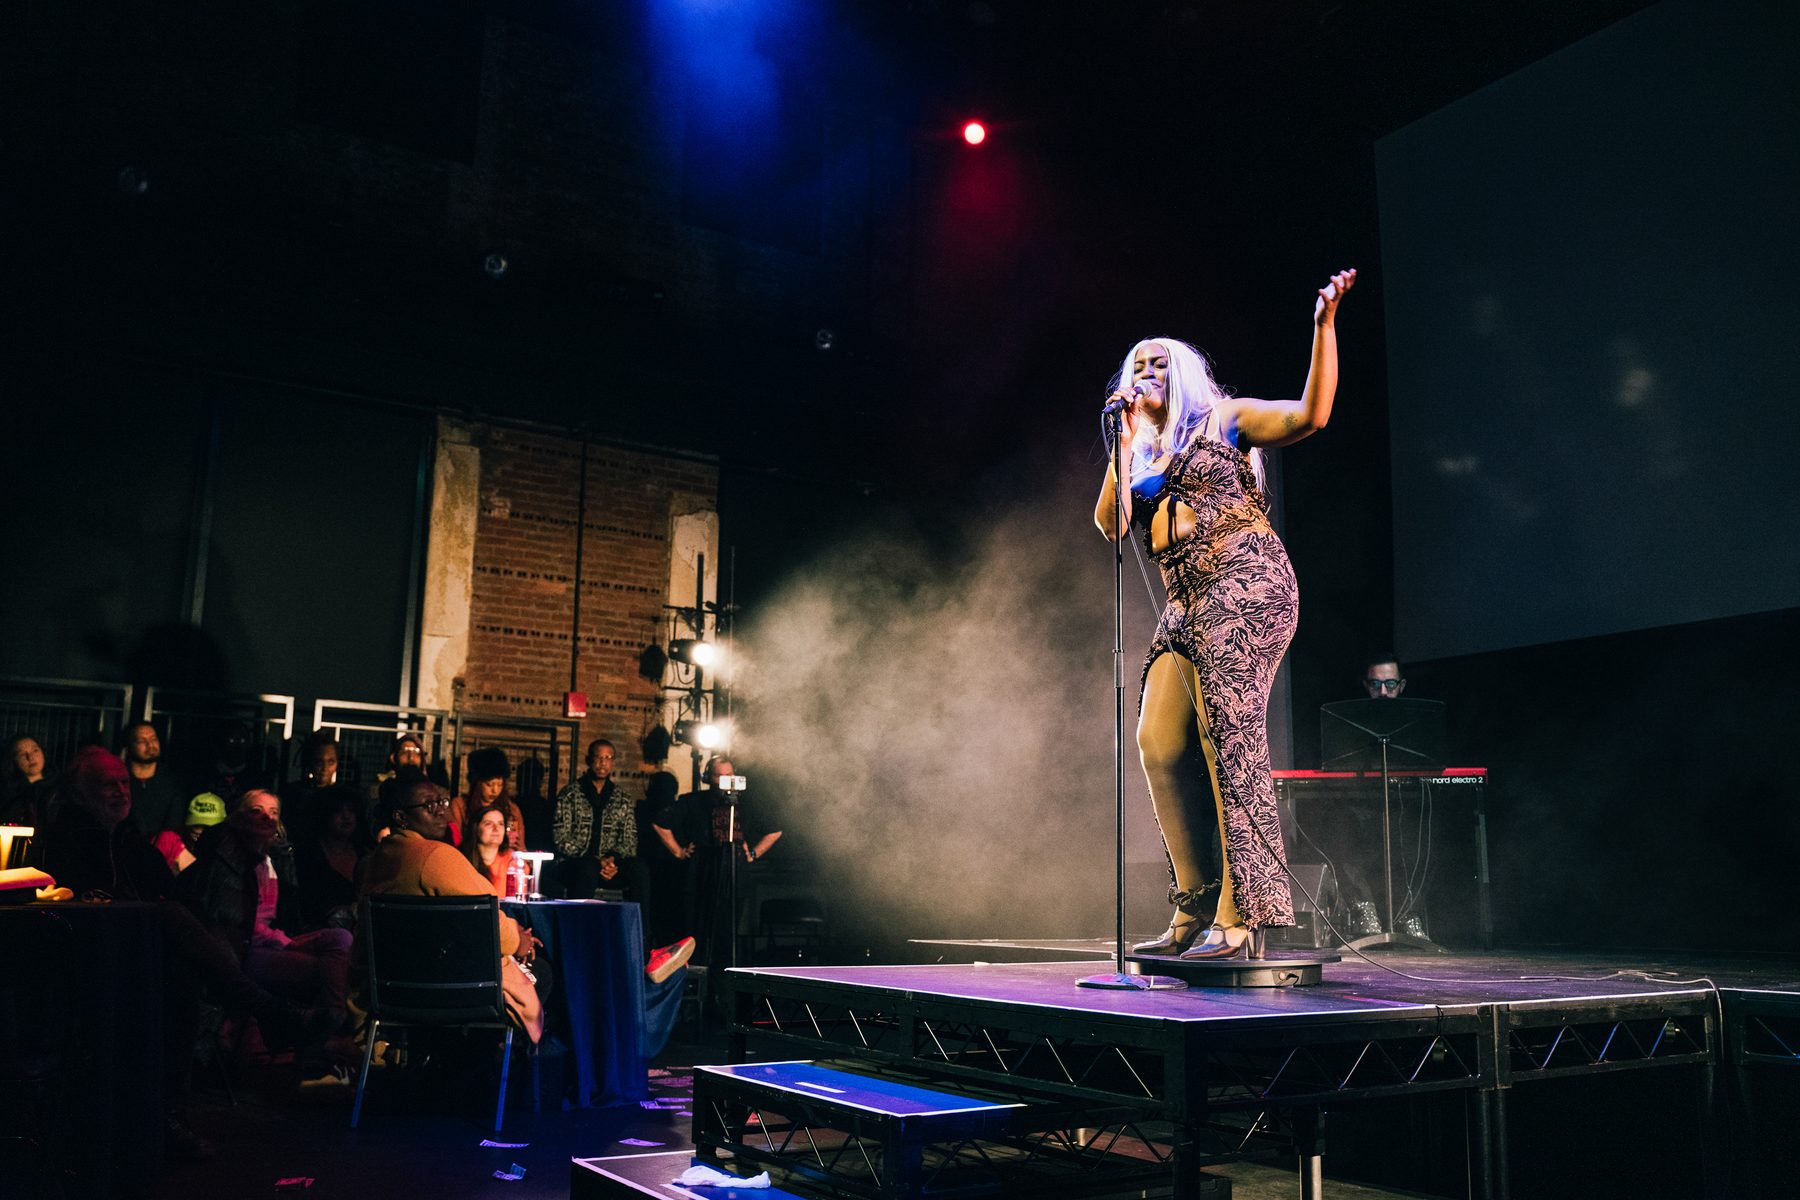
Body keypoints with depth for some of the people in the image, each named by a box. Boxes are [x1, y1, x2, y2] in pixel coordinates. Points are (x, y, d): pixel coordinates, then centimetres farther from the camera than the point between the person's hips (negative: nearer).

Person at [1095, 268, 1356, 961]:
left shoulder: (1223, 419, 8)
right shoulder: (1142, 458, 24)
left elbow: (1312, 413, -6)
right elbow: (1109, 523, 9)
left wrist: (1324, 324, -13)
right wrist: (1124, 445, 7)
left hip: (1244, 585, -7)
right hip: (1186, 607, 7)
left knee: (1230, 741, -14)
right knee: (1159, 742, -2)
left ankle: (1242, 917, -13)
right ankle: (1194, 909, 8)